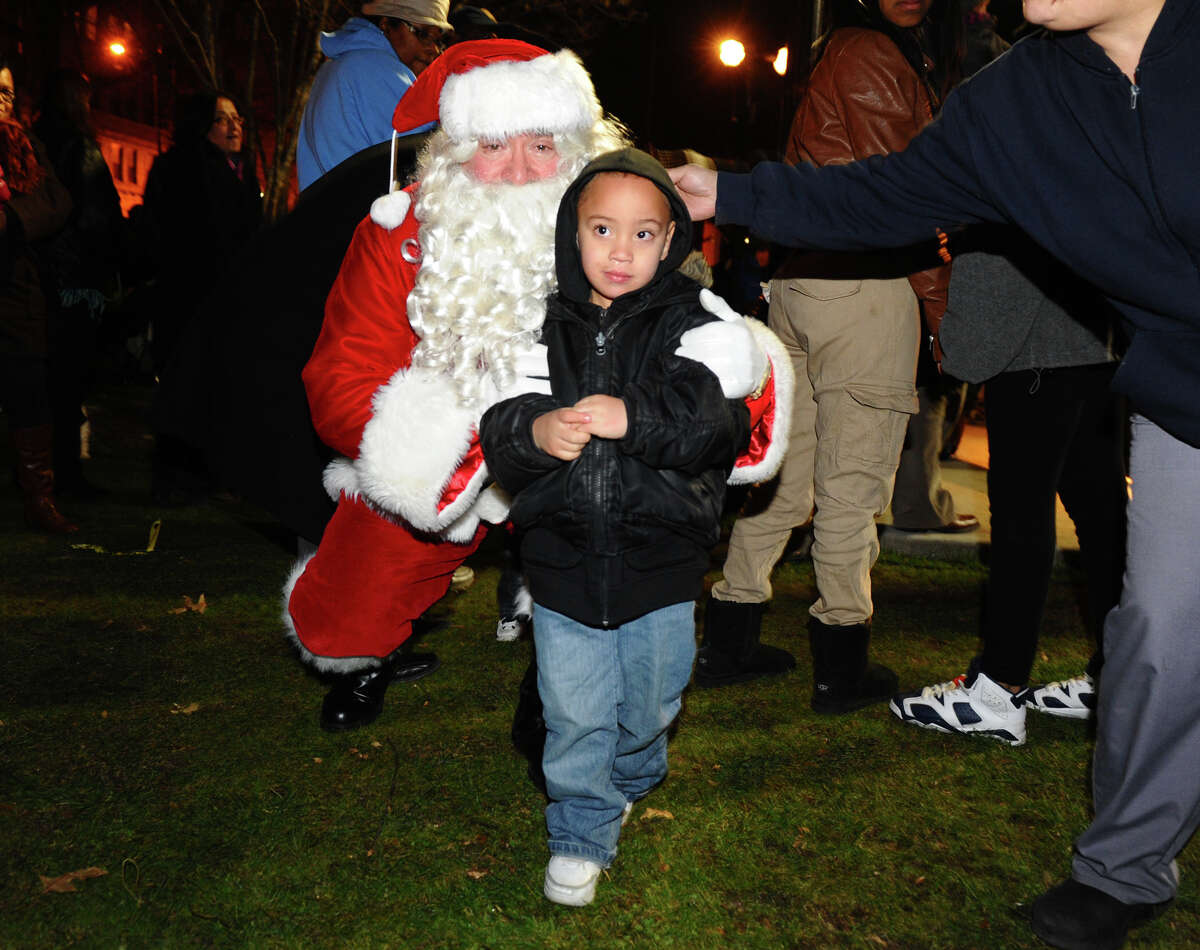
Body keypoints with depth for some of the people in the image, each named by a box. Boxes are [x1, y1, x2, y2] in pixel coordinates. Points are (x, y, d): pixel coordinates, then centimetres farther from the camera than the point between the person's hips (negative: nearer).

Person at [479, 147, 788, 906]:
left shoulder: (688, 324, -5)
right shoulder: (544, 325, -1)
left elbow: (721, 420, -19)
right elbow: (495, 424, -7)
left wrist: (637, 417, -33)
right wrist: (532, 431, -29)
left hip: (659, 559, 0)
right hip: (564, 558, 0)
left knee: (648, 704, 18)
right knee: (574, 714, 8)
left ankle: (631, 781, 49)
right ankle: (582, 831, 29)